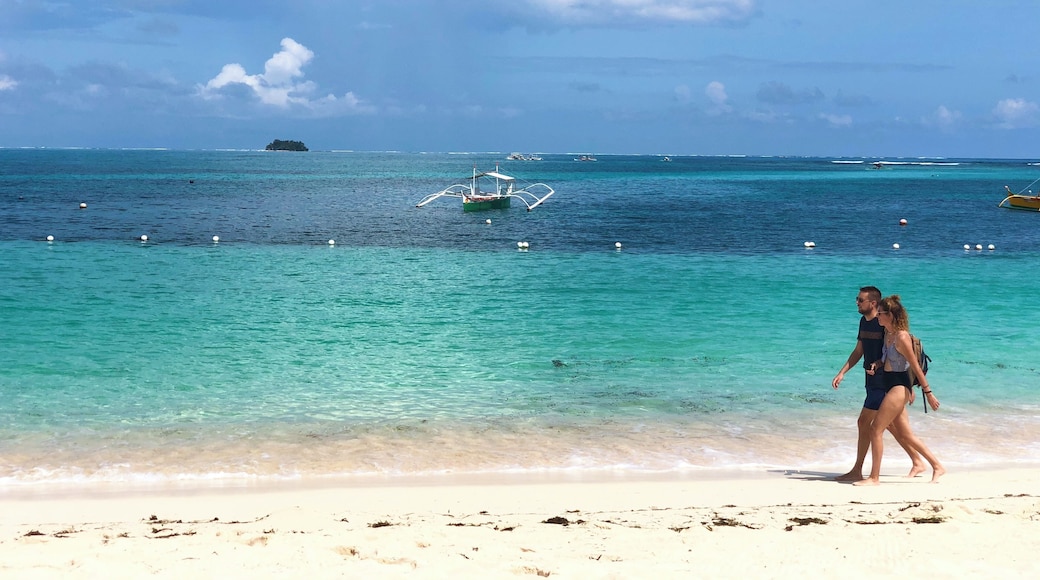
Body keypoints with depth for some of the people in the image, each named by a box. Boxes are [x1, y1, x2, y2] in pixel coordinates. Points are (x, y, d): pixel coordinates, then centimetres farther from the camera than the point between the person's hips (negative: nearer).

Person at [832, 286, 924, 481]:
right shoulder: (864, 322, 10)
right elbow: (858, 351, 19)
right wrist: (842, 372, 13)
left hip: (884, 382, -9)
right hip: (872, 381, 9)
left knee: (864, 423, -8)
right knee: (891, 425, 15)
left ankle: (857, 471, -2)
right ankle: (917, 462, 26)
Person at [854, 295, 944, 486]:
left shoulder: (901, 337, -19)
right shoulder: (888, 333, 7)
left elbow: (915, 366, -16)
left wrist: (928, 392, -12)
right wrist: (877, 364, 1)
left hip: (899, 387, -10)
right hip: (891, 385, 10)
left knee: (876, 429, -8)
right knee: (905, 433, 15)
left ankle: (874, 477, -2)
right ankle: (937, 467, 25)